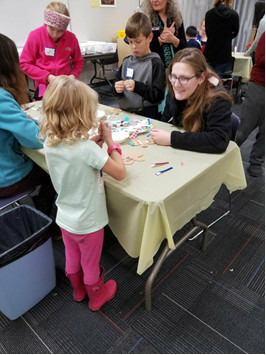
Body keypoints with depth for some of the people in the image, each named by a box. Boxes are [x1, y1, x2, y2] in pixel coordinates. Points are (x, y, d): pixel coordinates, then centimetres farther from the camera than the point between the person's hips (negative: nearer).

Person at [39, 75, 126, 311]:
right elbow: (120, 173, -22)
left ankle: (79, 290, 56)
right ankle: (96, 296, 48)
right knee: (91, 265, 20)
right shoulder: (87, 149, -32)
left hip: (65, 219, 6)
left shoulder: (50, 144, -11)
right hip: (88, 223, -6)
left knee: (72, 259, 29)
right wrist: (110, 142, -14)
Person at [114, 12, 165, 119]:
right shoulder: (127, 61, 9)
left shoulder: (155, 63, -8)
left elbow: (158, 96, -13)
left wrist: (137, 86, -23)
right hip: (124, 112, 5)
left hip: (146, 115, -5)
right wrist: (117, 90, -6)